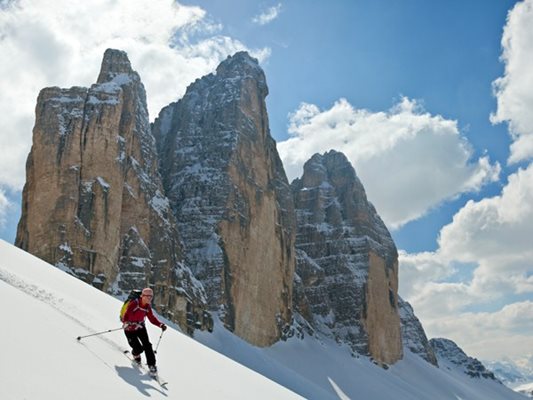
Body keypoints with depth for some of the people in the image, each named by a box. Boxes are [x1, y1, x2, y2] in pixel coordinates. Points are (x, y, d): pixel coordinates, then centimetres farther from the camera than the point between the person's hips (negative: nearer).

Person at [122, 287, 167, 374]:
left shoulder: (148, 306, -5)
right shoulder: (134, 303, -26)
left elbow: (152, 318, 4)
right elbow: (126, 315, -31)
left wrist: (161, 325, -10)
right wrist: (127, 323, -50)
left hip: (140, 327, 5)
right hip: (130, 328, -5)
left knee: (147, 345, -9)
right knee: (138, 348, -8)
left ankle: (152, 365, 2)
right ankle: (135, 354, 29)